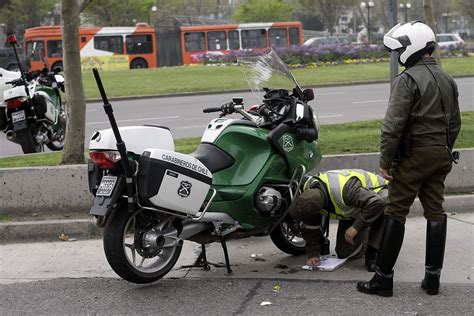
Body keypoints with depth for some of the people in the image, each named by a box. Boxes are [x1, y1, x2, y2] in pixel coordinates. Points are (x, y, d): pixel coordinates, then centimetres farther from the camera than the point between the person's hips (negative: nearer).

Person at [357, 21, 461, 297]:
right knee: (436, 213, 10)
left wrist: (385, 161, -11)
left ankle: (383, 278, 2)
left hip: (414, 154, -7)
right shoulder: (447, 79, 13)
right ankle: (433, 277, 13)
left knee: (396, 214, -2)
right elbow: (455, 123, 19)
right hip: (441, 155, 8)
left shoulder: (408, 79, -13)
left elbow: (393, 125, -18)